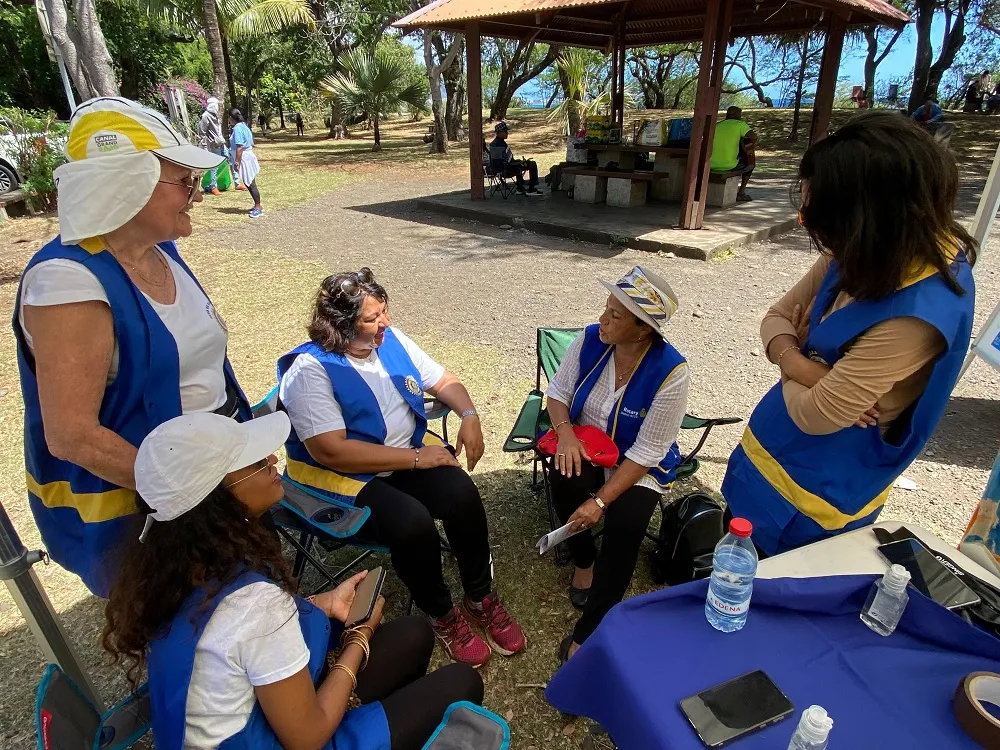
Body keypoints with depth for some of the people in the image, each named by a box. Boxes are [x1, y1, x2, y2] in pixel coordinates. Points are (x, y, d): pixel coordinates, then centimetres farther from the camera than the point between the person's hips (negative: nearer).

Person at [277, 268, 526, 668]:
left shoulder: (391, 339, 1)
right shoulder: (310, 369, -19)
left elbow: (443, 380, 12)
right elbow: (331, 451, -26)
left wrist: (469, 415, -10)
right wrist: (415, 458, -24)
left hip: (412, 452, 6)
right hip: (341, 478, -5)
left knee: (463, 494, -21)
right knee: (413, 523, -30)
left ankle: (480, 597, 1)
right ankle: (442, 615, -1)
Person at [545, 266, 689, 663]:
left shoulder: (670, 372, -26)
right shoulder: (589, 340, -14)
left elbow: (646, 452, -22)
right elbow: (558, 392, 0)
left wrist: (600, 501, -27)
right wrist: (565, 430, -22)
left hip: (641, 464, -3)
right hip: (586, 448, 3)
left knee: (626, 522, -28)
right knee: (565, 481, -29)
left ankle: (588, 632, -10)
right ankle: (584, 560, 4)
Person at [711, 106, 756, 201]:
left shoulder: (717, 126, 14)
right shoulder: (739, 124, -1)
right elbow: (754, 137, -13)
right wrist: (750, 147, 9)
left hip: (711, 166, 5)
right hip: (729, 166, -5)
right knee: (751, 161, 24)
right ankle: (741, 192, 21)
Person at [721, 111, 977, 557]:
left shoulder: (917, 314, -33)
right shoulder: (862, 258, -9)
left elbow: (815, 415, -29)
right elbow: (777, 317, -1)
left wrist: (790, 362, -9)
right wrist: (804, 367, -21)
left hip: (816, 486, -7)